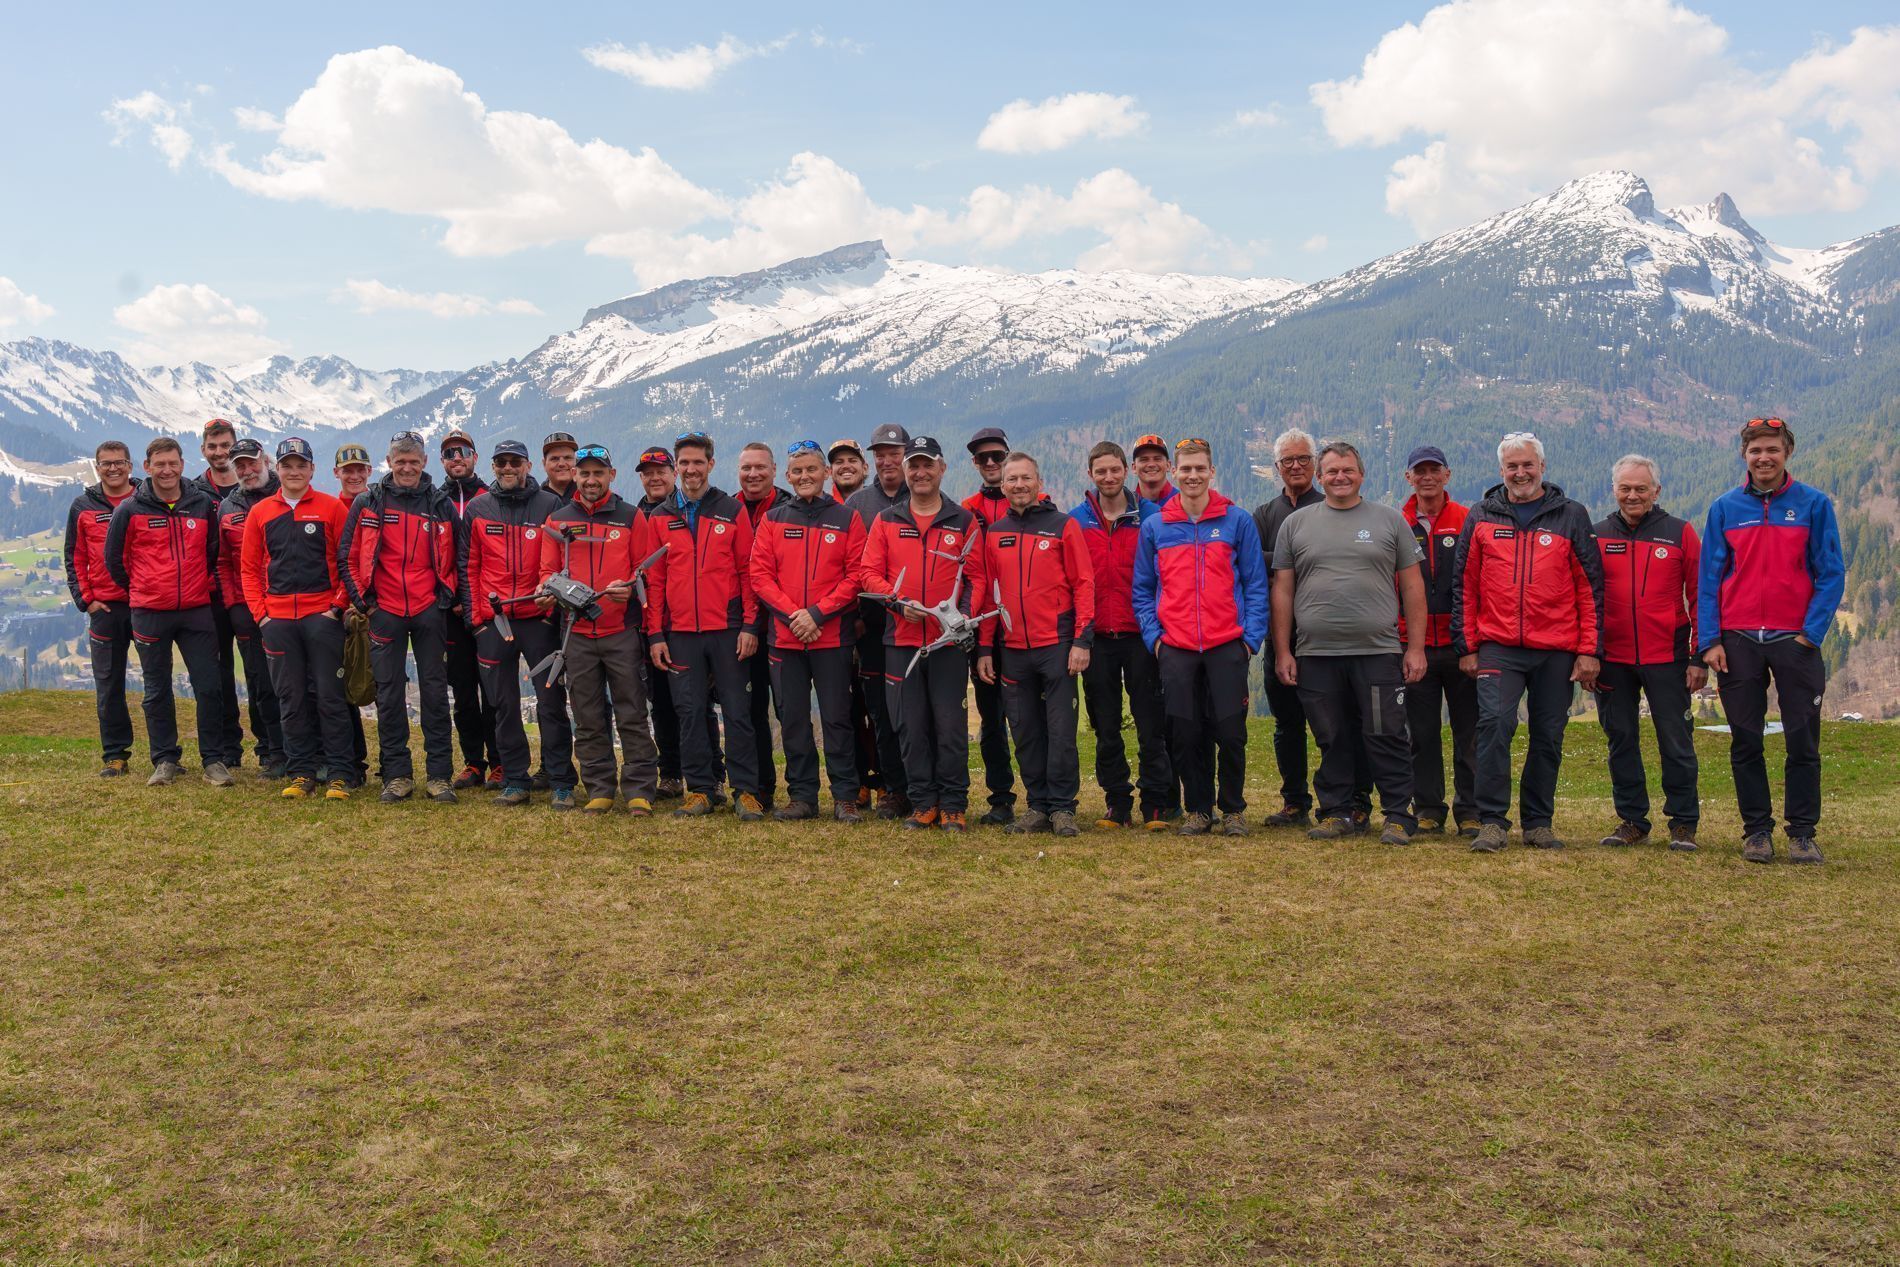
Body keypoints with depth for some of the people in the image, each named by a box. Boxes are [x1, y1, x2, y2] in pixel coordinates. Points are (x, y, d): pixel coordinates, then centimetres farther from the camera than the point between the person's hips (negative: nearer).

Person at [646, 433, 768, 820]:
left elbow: (748, 571, 1)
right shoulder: (661, 518, 10)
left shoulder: (733, 511, 4)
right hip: (680, 632, 2)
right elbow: (655, 580, 9)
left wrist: (750, 625, -6)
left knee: (737, 711, 0)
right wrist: (655, 634, 3)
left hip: (728, 629, -2)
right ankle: (699, 790, 14)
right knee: (690, 712, 5)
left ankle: (746, 791, 6)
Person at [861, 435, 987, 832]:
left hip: (950, 640, -1)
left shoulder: (964, 522, 7)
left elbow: (976, 576, 5)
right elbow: (870, 573, 4)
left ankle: (953, 806, 8)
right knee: (911, 727, 4)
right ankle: (922, 803, 14)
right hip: (901, 639, 2)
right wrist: (900, 603, -12)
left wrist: (965, 612, -13)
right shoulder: (886, 522, 10)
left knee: (951, 725, -1)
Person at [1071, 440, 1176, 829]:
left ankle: (1156, 803, 6)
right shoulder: (1075, 521, 7)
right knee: (1105, 728, 7)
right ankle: (1117, 802, 16)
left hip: (1140, 636, -2)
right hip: (1096, 639, 2)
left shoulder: (1151, 516, 3)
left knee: (1151, 724, -1)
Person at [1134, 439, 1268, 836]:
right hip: (1175, 649, 2)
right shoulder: (1154, 527, 8)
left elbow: (1255, 584, 3)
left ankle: (1233, 809, 16)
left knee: (1230, 733, -1)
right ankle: (1198, 810, 18)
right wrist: (1153, 635, 0)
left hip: (1227, 646, -1)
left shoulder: (1238, 521, 3)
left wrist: (1251, 636, -5)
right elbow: (1142, 590, 11)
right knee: (1185, 736, 4)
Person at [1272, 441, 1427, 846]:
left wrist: (1416, 647, 0)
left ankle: (1398, 816, 7)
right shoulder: (1296, 524, 10)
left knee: (1387, 738, -1)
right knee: (1331, 740, 8)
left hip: (1378, 652, -1)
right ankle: (1336, 813, 18)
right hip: (1315, 654, 1)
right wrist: (1282, 652, 3)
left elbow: (1412, 587, 7)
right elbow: (1282, 590, 9)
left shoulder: (1390, 520, 8)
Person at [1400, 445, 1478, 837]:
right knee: (1422, 733, 7)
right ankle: (1428, 809, 16)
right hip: (1414, 647, 2)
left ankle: (1470, 811, 12)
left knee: (1469, 732, 4)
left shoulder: (1468, 523, 2)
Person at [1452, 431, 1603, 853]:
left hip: (1557, 650, 1)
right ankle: (1492, 822, -10)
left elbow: (1591, 588, 5)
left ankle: (1538, 823, 20)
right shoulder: (1481, 517, 8)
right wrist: (1466, 647, 4)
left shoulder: (1571, 516, 6)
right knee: (1494, 723, -17)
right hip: (1498, 647, -1)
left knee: (1548, 738, 7)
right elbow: (1464, 585, 9)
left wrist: (1589, 650, -1)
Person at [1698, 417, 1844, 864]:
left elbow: (1831, 575, 1)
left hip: (1794, 640, -1)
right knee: (1745, 743, 5)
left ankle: (1802, 832, 10)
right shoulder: (1725, 508, 6)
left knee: (1803, 742, 1)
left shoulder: (1814, 504, 2)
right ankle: (1756, 829, 14)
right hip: (1738, 642, 1)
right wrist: (1709, 641, -4)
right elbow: (1709, 578, 5)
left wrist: (1810, 633, -9)